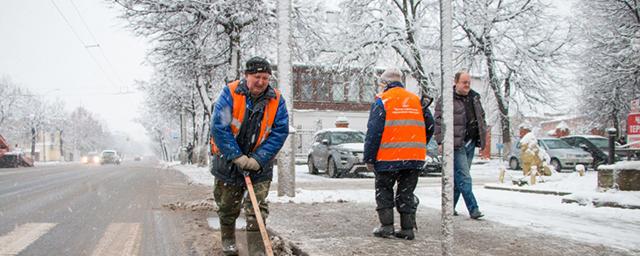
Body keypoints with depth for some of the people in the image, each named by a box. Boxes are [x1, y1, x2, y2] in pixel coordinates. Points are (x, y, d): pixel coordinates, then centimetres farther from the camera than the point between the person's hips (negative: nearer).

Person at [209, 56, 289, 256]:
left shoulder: (276, 100, -10)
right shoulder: (230, 93, -16)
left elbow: (280, 133, -11)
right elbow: (219, 127, -20)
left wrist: (258, 159, -19)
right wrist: (237, 156, -23)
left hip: (259, 165, 1)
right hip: (228, 160, 0)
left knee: (257, 208, -5)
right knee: (227, 206, 15)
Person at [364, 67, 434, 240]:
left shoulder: (382, 101, -3)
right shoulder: (416, 100, 12)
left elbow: (373, 132, -9)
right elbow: (430, 126, 13)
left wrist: (369, 158, -5)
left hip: (389, 157, -4)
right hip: (415, 157, 4)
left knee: (383, 190, 12)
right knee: (406, 192, 13)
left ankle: (387, 226, 7)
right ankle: (407, 229, 13)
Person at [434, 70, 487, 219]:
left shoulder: (474, 98, 16)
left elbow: (481, 118, 25)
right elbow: (439, 121, -10)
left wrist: (483, 137, 20)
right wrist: (441, 141, -16)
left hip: (471, 143, 7)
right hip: (457, 144, -7)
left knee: (459, 177, 13)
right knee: (464, 177, -9)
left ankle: (450, 206, 24)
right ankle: (473, 209, -8)